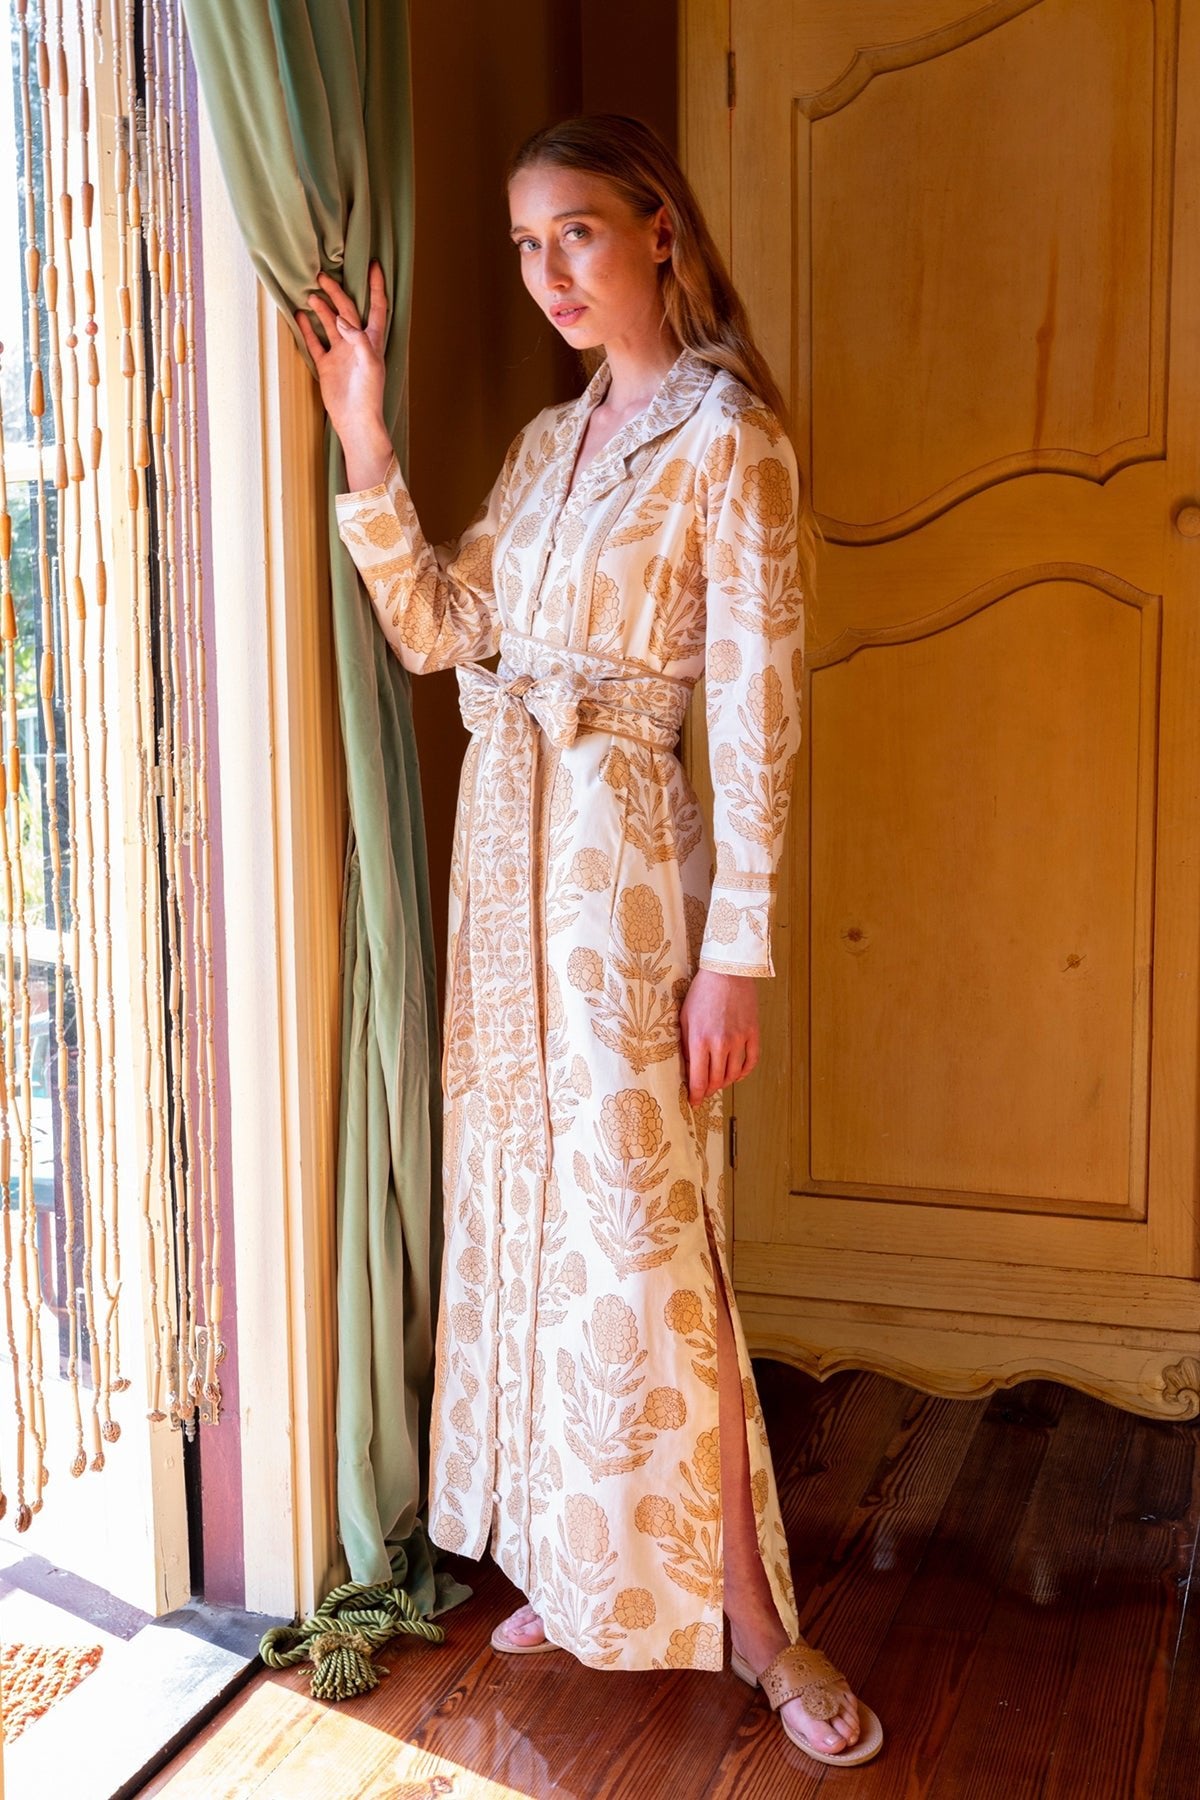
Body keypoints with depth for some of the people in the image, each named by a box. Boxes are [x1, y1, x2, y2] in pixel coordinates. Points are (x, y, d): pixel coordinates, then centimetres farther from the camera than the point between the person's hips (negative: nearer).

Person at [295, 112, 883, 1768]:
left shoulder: (726, 434, -9)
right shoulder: (551, 439, 14)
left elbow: (755, 708, -14)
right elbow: (434, 627, 10)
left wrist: (734, 948, -17)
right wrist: (364, 448, 1)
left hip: (622, 851, -8)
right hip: (505, 840, 8)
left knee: (641, 1230, -5)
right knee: (526, 1206, 12)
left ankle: (750, 1614, 11)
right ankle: (584, 1566, 28)